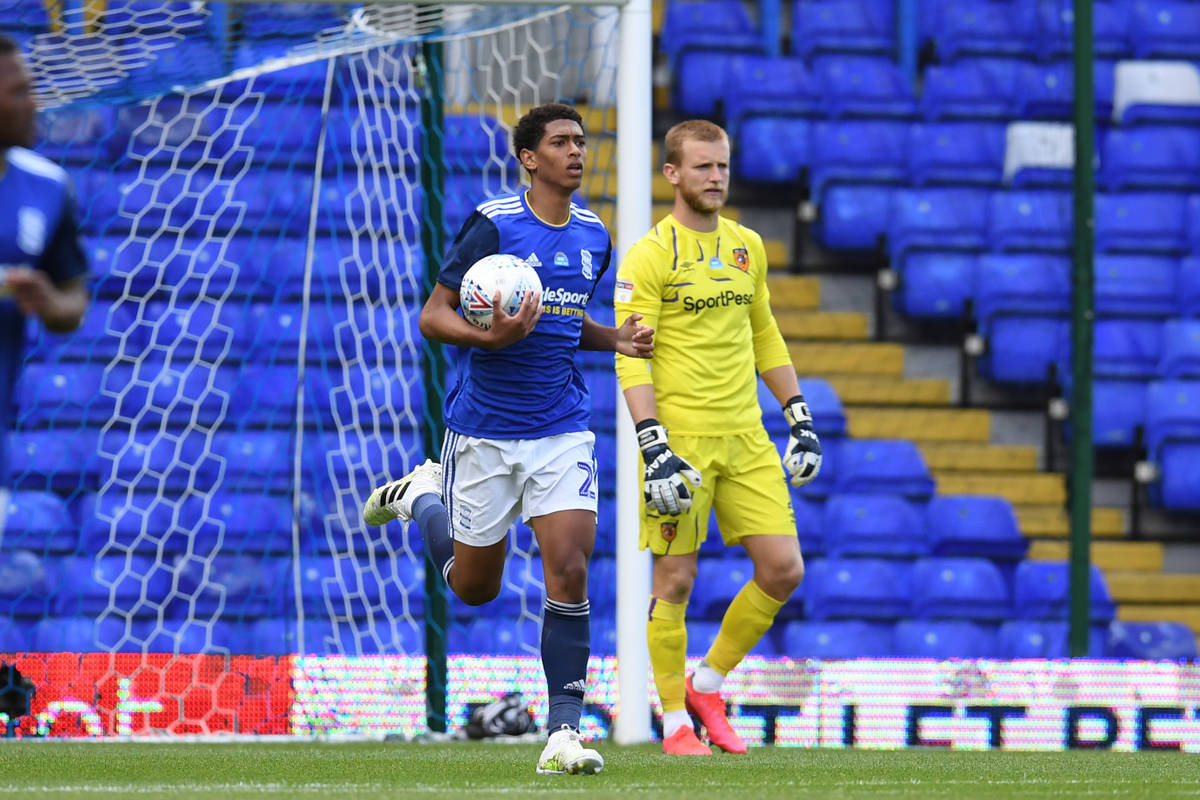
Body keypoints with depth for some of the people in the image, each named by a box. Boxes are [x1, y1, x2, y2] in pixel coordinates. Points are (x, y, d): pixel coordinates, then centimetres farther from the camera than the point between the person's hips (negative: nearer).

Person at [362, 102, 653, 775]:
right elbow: (433, 317, -9)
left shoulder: (593, 236, 7)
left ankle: (564, 732, -10)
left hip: (562, 429, 3)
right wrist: (493, 336, -27)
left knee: (569, 568, -14)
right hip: (484, 432, -3)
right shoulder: (493, 226, -11)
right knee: (475, 587, 10)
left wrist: (615, 339, 5)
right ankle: (422, 495, 40)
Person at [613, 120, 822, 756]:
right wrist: (653, 448, -20)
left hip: (745, 438, 6)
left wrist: (800, 417, 17)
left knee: (783, 569, -1)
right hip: (680, 437, -6)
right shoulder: (649, 256, -7)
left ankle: (707, 684, 18)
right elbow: (631, 357, -11)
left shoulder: (746, 247, 13)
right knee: (675, 579, -2)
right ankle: (675, 722, 11)